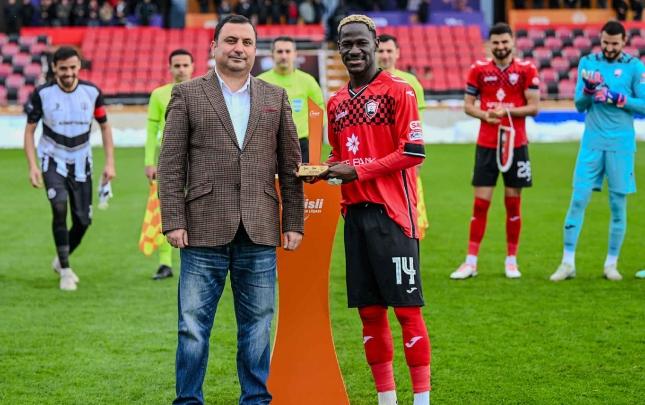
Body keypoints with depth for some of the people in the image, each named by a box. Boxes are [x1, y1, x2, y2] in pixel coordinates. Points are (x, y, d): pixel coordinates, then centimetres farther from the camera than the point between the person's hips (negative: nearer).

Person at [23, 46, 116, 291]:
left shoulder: (92, 92, -7)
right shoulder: (42, 94, -12)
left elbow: (104, 126, 5)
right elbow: (29, 130, -4)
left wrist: (110, 162, -2)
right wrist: (32, 166, -14)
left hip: (80, 162, 3)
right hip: (53, 160, -3)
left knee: (83, 220, 2)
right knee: (59, 208, -24)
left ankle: (61, 259, 31)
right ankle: (65, 271, -13)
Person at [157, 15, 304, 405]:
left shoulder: (276, 97, 12)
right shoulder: (187, 94, 5)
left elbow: (290, 167, 11)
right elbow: (171, 165, 0)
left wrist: (294, 222, 5)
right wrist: (174, 221, -7)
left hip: (260, 231, 2)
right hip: (205, 230, -2)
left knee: (257, 326, 7)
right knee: (194, 326, 1)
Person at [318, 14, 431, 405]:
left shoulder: (398, 91, -4)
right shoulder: (337, 102, 15)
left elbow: (413, 152, -11)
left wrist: (358, 171, -13)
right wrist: (326, 169, 3)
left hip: (392, 214, -6)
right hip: (355, 213, 6)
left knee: (407, 307, -6)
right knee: (369, 310, 8)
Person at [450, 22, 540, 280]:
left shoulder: (526, 70, 1)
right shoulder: (479, 69, 4)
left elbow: (533, 106, -3)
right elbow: (468, 105, 6)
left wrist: (508, 111, -17)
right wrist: (485, 115, -13)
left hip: (515, 143, 0)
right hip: (486, 144, 0)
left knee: (513, 202, 5)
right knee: (481, 202, -1)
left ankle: (511, 261, 13)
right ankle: (471, 261, 3)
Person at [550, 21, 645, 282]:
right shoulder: (587, 63, 6)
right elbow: (580, 106, 5)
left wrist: (617, 98, -16)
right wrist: (588, 89, -15)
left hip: (621, 145, -1)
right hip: (592, 143, 1)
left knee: (618, 204, 3)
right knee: (578, 200, -3)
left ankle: (611, 263, 14)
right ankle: (568, 263, 3)